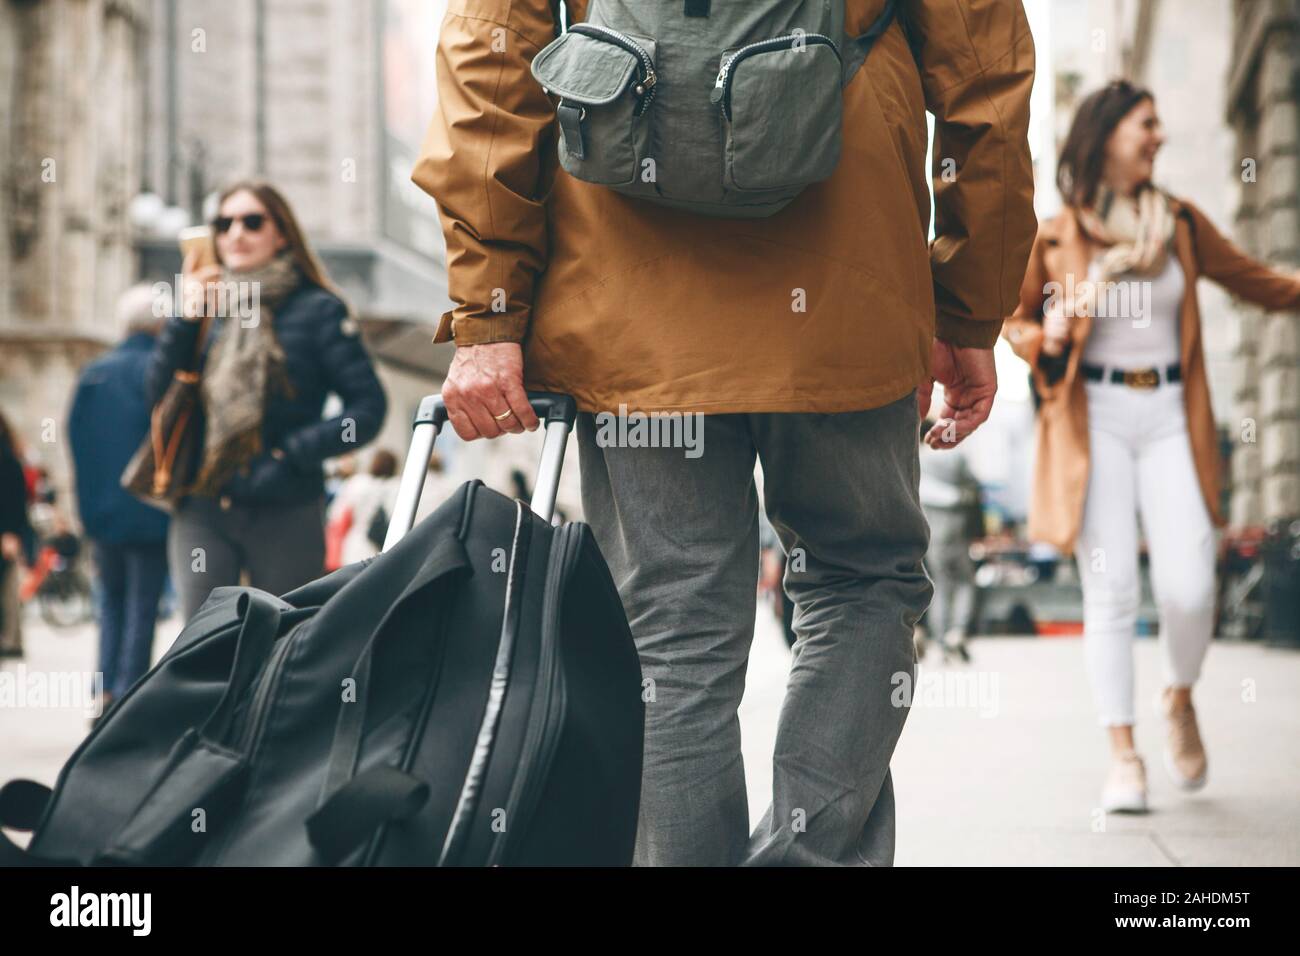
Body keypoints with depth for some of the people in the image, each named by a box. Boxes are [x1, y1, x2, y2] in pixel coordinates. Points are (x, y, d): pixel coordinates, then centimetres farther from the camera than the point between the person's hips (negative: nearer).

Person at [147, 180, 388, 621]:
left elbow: (369, 406, -9)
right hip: (202, 513, 3)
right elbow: (160, 394, 3)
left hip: (285, 514, -3)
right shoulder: (208, 307, 10)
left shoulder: (316, 310, -2)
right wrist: (184, 320, -7)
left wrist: (291, 455, -15)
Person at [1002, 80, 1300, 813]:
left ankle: (1180, 699, 23)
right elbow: (1017, 317, 13)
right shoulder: (1058, 238, 0)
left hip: (1169, 419, 2)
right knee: (1112, 592, -5)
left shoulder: (1182, 223, 8)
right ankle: (1125, 757, 3)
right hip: (1096, 421, -2)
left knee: (1190, 589, -9)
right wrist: (1047, 341, -7)